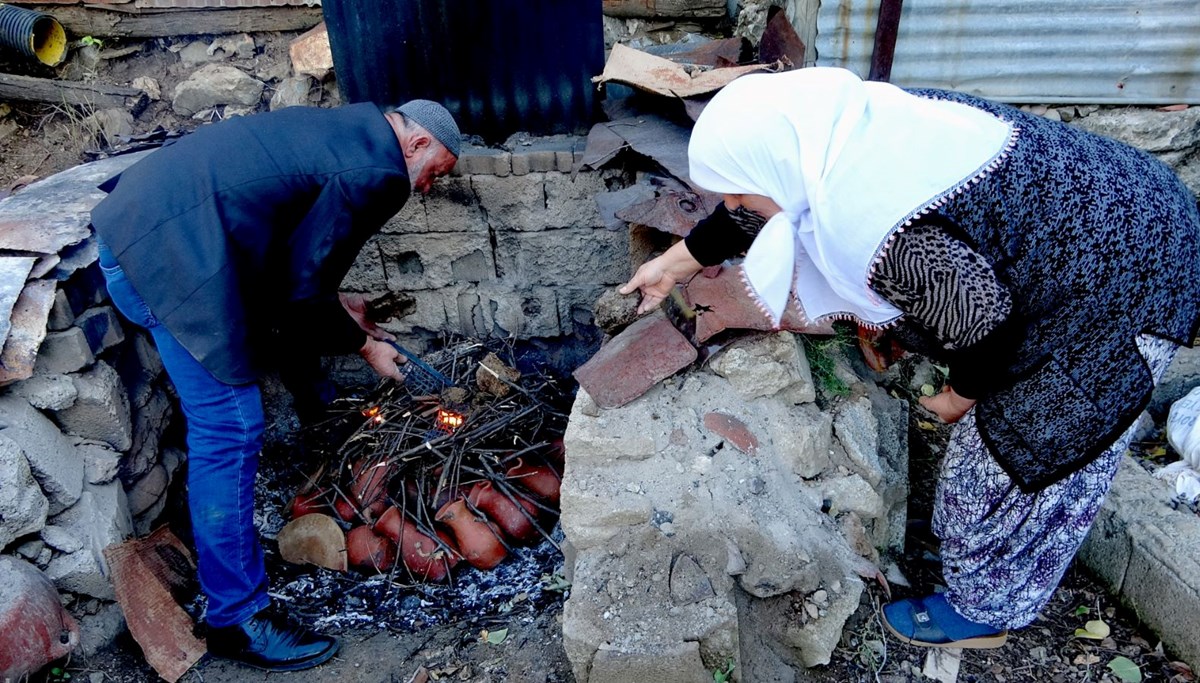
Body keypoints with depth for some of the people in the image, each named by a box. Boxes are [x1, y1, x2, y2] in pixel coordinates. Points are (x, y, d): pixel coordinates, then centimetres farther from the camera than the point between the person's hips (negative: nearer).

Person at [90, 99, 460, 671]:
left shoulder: (348, 130, 18)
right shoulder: (378, 172, -11)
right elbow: (301, 292, -10)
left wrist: (333, 303, 27)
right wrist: (363, 344, 4)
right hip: (169, 253, -11)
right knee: (230, 430, -6)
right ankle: (236, 618, 6)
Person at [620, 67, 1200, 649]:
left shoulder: (880, 226, -37)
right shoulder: (835, 131, -10)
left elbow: (985, 325, -24)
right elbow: (759, 203, 7)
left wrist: (961, 396, -2)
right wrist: (675, 263, 18)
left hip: (1119, 283, -9)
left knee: (1025, 455, 7)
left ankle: (982, 611, 32)